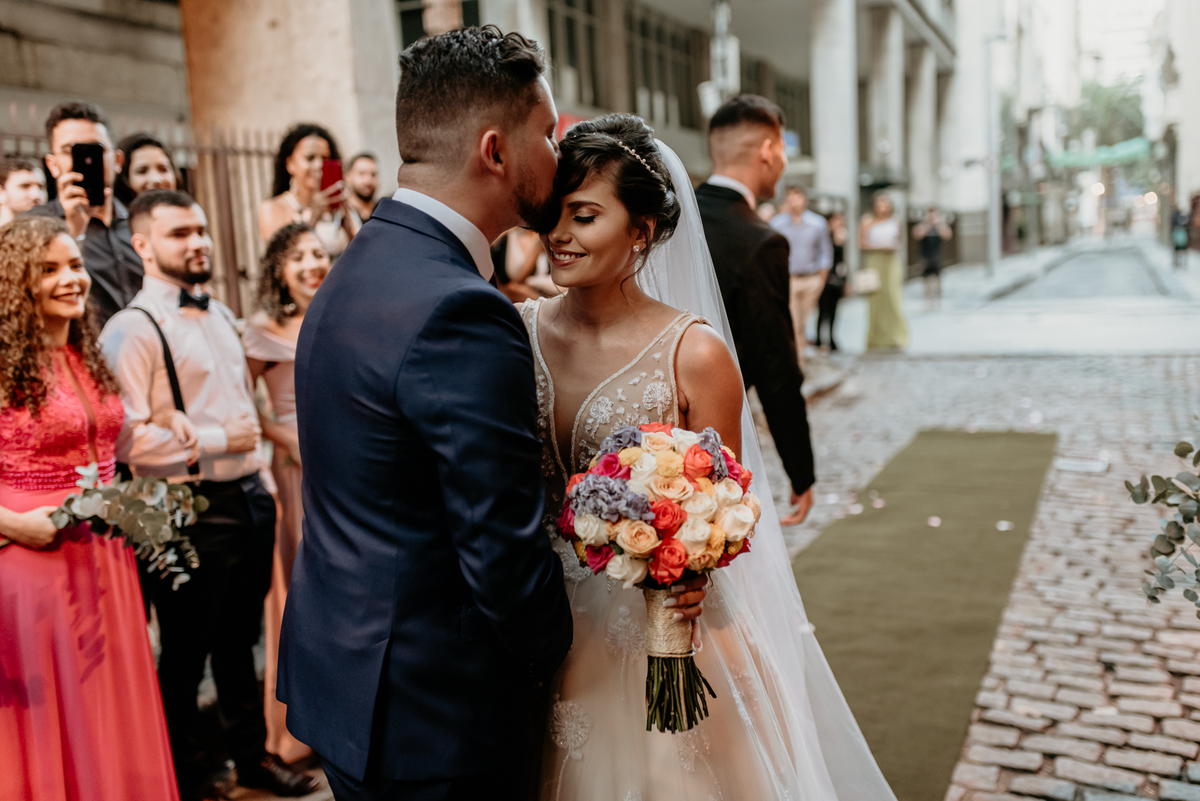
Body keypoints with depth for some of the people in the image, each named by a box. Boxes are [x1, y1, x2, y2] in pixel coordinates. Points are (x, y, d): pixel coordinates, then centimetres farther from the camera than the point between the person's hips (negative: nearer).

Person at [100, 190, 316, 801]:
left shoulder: (220, 315, 14)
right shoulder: (132, 330, -13)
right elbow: (125, 437, -23)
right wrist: (216, 441, -17)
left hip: (249, 498, 8)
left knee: (241, 640, 20)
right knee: (186, 650, 8)